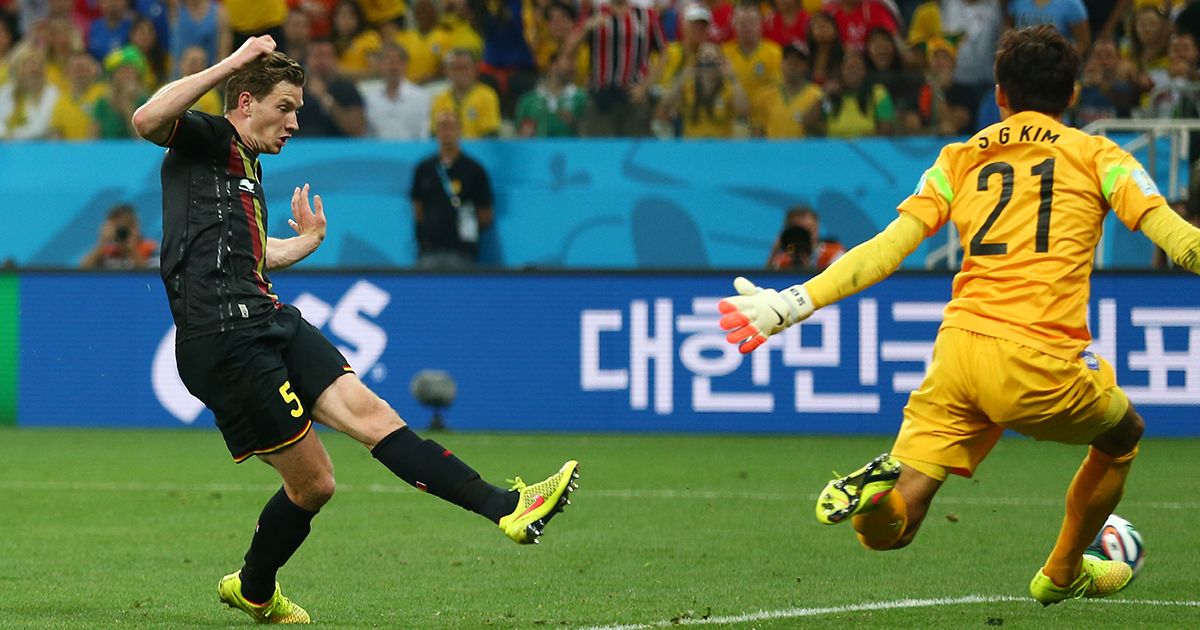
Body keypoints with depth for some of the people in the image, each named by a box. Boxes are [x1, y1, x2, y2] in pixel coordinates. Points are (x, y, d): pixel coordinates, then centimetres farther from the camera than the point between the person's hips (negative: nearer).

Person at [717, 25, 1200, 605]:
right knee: (1122, 437, 31)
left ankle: (884, 485, -31)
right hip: (1039, 361, -2)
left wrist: (789, 305, 9)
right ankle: (1062, 574, 40)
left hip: (957, 345, 2)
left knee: (888, 528, 3)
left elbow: (885, 249, 9)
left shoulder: (961, 159, 19)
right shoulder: (1097, 156, 12)